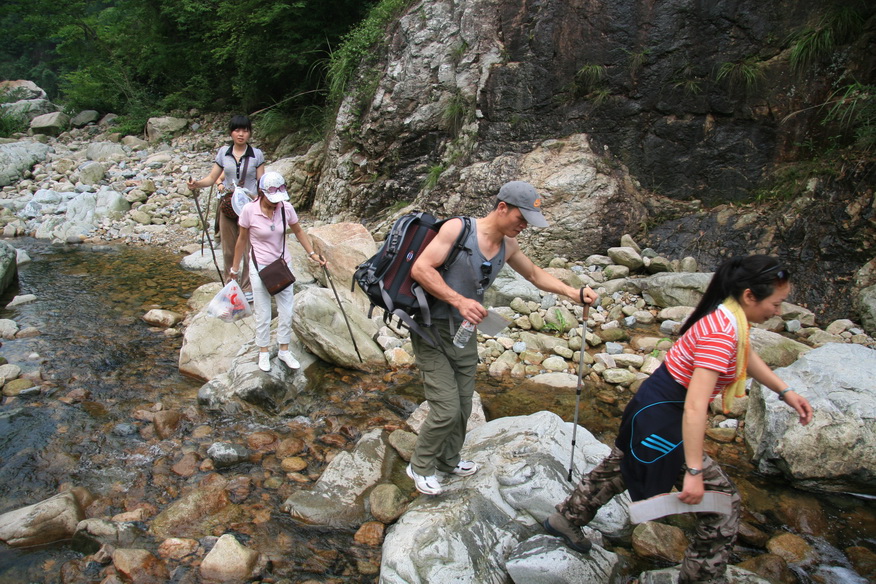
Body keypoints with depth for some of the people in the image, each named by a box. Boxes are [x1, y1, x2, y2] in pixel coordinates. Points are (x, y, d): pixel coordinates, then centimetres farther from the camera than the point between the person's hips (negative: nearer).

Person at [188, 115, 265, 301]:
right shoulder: (223, 152, 5)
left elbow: (261, 183, 1)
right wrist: (197, 184, -15)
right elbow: (212, 178, 4)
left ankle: (247, 287, 11)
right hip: (227, 205, 2)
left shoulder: (256, 154, 0)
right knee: (228, 249, 8)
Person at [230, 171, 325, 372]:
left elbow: (298, 231, 6)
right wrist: (235, 268, 3)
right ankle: (264, 352, 26)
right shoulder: (249, 210, -16)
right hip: (260, 268, -3)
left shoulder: (286, 208, -10)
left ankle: (284, 350, 27)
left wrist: (312, 254, -3)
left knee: (287, 311, 9)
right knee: (263, 314, 7)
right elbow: (242, 239, -4)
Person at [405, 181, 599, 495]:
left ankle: (448, 459, 40)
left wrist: (574, 293, 8)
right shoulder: (458, 228, -18)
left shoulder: (508, 246, 2)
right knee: (447, 409, -7)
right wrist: (460, 301, -31)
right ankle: (420, 466, 18)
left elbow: (535, 274, 19)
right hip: (432, 332, -6)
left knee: (463, 407, 14)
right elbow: (420, 269, -23)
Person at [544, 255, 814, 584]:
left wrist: (785, 391, 13)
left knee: (618, 468, 28)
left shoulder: (729, 316, 0)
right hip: (662, 418, -10)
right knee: (722, 501, 3)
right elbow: (695, 407, -33)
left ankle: (566, 519, 47)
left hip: (652, 405, 10)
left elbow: (746, 356, 21)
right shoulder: (723, 332, -28)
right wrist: (694, 472, -31)